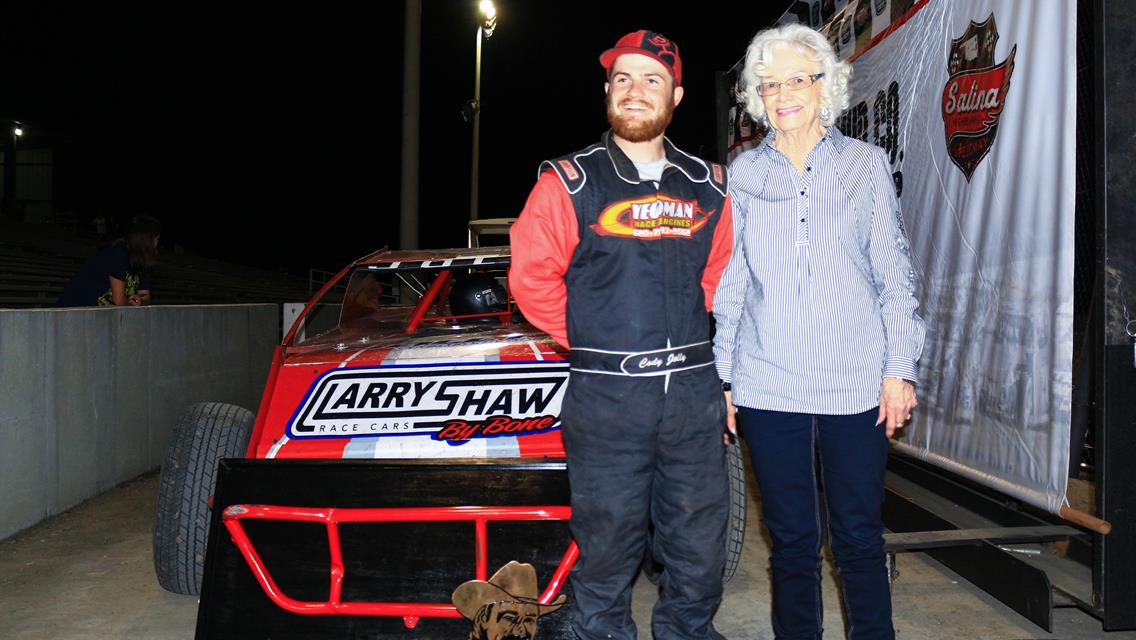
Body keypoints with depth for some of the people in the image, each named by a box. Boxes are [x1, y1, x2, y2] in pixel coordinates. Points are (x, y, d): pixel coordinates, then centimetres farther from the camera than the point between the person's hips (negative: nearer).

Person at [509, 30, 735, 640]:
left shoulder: (706, 185, 10)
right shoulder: (571, 182, -2)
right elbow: (531, 275, -1)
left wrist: (681, 333, 10)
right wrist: (588, 339, 3)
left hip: (694, 387, 4)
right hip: (606, 394, -3)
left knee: (699, 540, 12)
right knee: (608, 542, 5)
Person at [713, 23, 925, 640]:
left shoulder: (866, 163, 5)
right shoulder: (743, 172, 7)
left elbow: (896, 274, 6)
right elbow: (729, 283, 9)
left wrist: (900, 368, 0)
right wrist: (723, 378, 6)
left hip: (856, 381, 0)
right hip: (768, 382, 1)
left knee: (858, 536, 7)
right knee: (791, 538, 10)